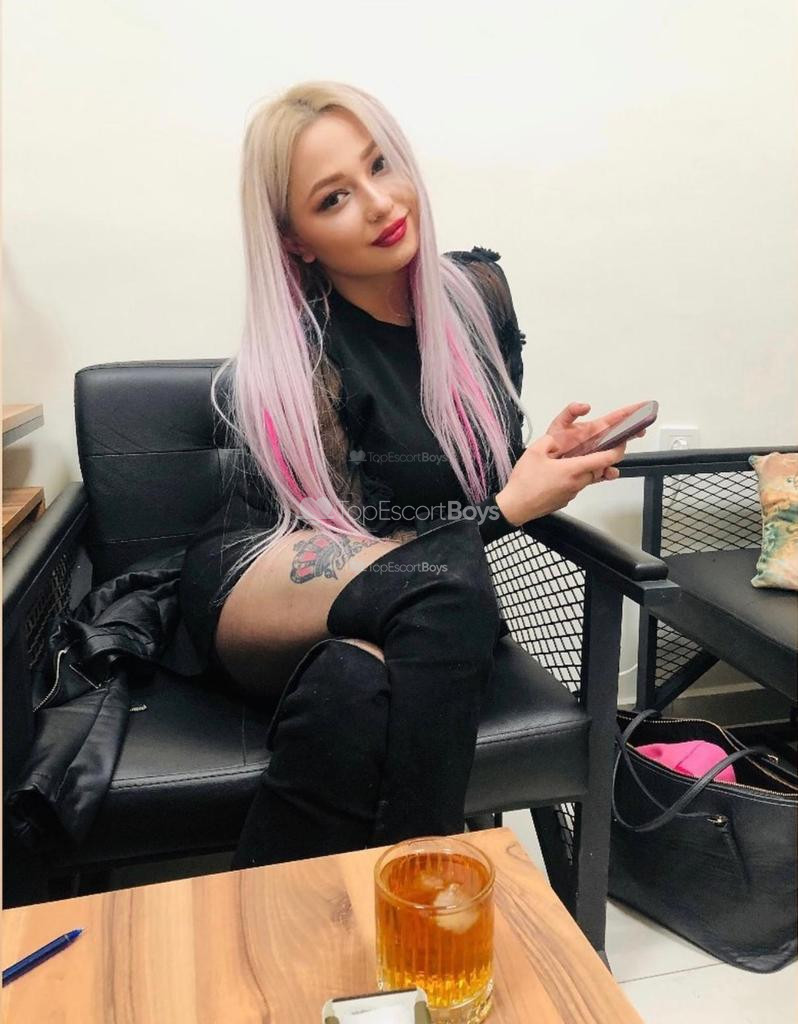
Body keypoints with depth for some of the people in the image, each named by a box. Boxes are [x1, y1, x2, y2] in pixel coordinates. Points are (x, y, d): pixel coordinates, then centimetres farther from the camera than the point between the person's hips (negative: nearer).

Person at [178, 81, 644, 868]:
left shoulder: (479, 289, 1)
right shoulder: (295, 359, -15)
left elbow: (492, 463, 11)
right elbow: (349, 552, -12)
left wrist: (547, 459, -11)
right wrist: (509, 508, -20)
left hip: (413, 618, 3)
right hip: (257, 594, -3)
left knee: (349, 693, -34)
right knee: (446, 596, -35)